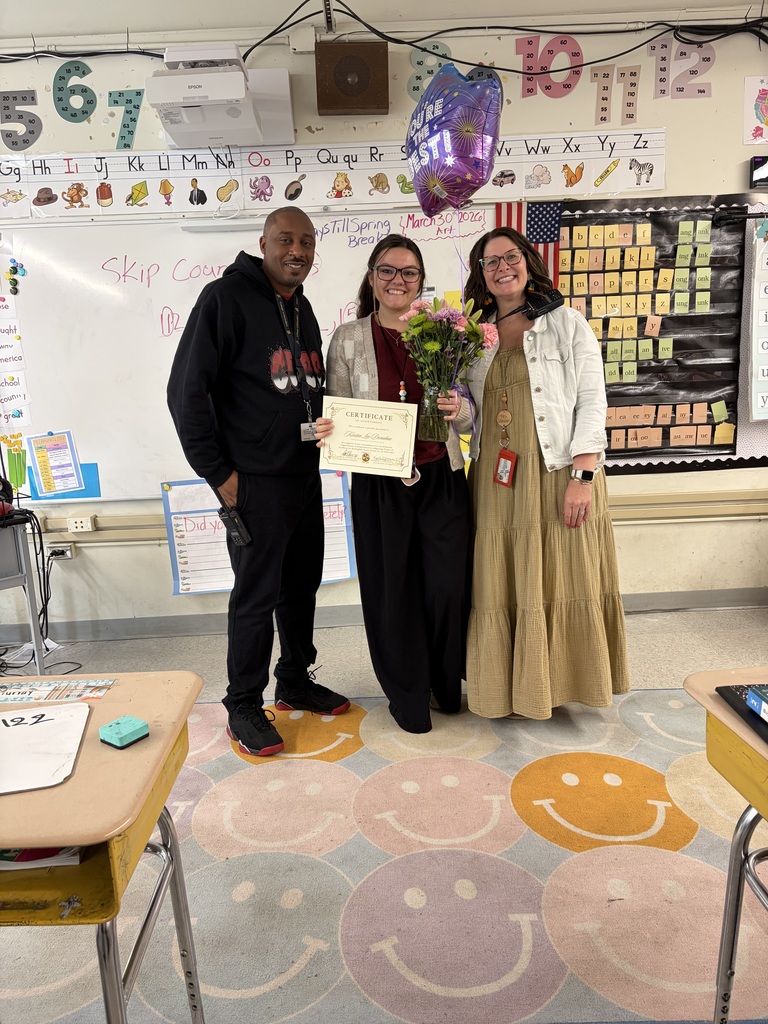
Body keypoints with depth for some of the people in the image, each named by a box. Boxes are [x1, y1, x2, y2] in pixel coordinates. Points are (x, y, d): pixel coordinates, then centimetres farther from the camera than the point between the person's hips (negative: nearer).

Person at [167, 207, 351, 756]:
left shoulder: (303, 309, 14)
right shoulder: (226, 298, -10)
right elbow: (186, 391, -14)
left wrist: (326, 427, 5)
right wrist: (218, 472, -14)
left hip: (306, 476, 8)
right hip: (255, 482, -7)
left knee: (302, 586, 16)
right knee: (256, 596, 1)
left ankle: (297, 681, 34)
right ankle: (244, 707, 18)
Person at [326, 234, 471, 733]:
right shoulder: (348, 338, 2)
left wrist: (457, 408, -12)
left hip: (441, 477, 1)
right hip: (380, 482, -1)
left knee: (448, 586, 3)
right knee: (393, 590, 6)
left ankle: (446, 684, 30)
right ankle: (408, 693, 28)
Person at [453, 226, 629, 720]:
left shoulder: (566, 323, 2)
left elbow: (592, 401, -5)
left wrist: (583, 475, -14)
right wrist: (458, 412, -8)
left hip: (558, 473, -3)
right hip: (497, 479, 4)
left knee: (561, 580, 2)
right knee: (503, 584, 7)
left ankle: (562, 680, 21)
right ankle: (514, 685, 22)